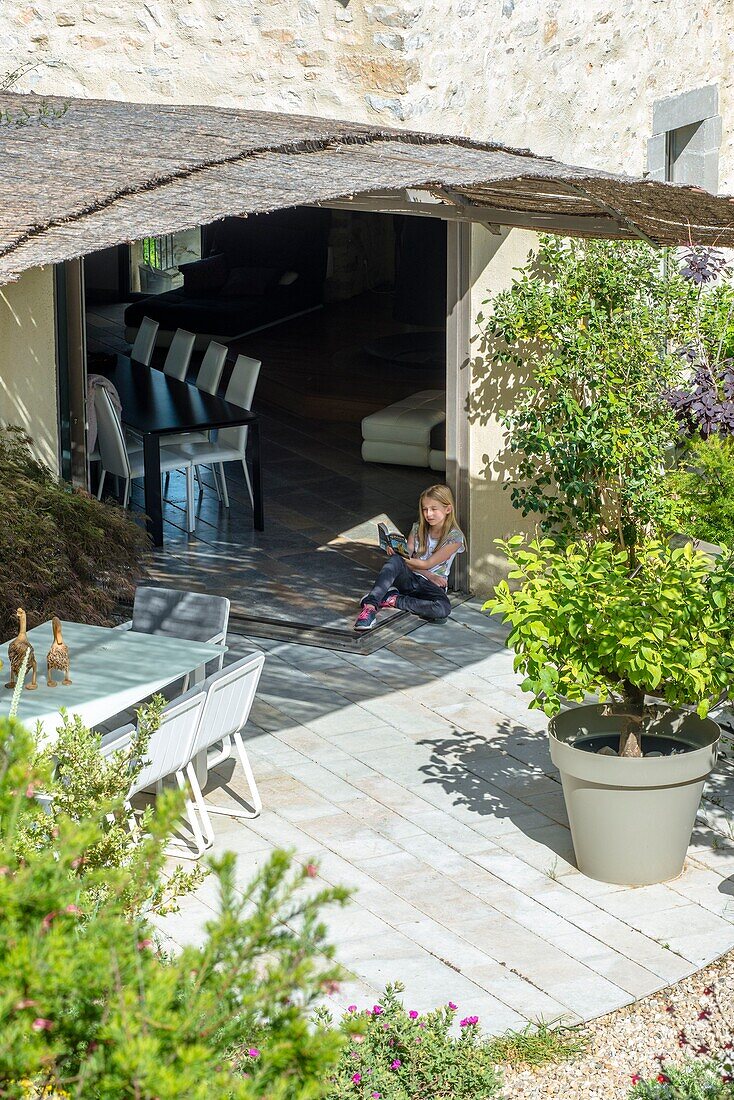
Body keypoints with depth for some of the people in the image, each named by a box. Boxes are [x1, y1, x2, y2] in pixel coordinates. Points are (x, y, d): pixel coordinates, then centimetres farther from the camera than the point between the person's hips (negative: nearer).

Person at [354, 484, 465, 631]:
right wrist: (429, 575, -14)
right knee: (395, 561, -32)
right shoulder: (418, 529, 9)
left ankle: (393, 599, -25)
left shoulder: (455, 537, -6)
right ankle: (370, 607, -44)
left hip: (432, 586, -3)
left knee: (443, 609, -38)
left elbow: (426, 564, -11)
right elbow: (407, 558, 1)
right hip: (409, 579, 3)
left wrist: (397, 556, -12)